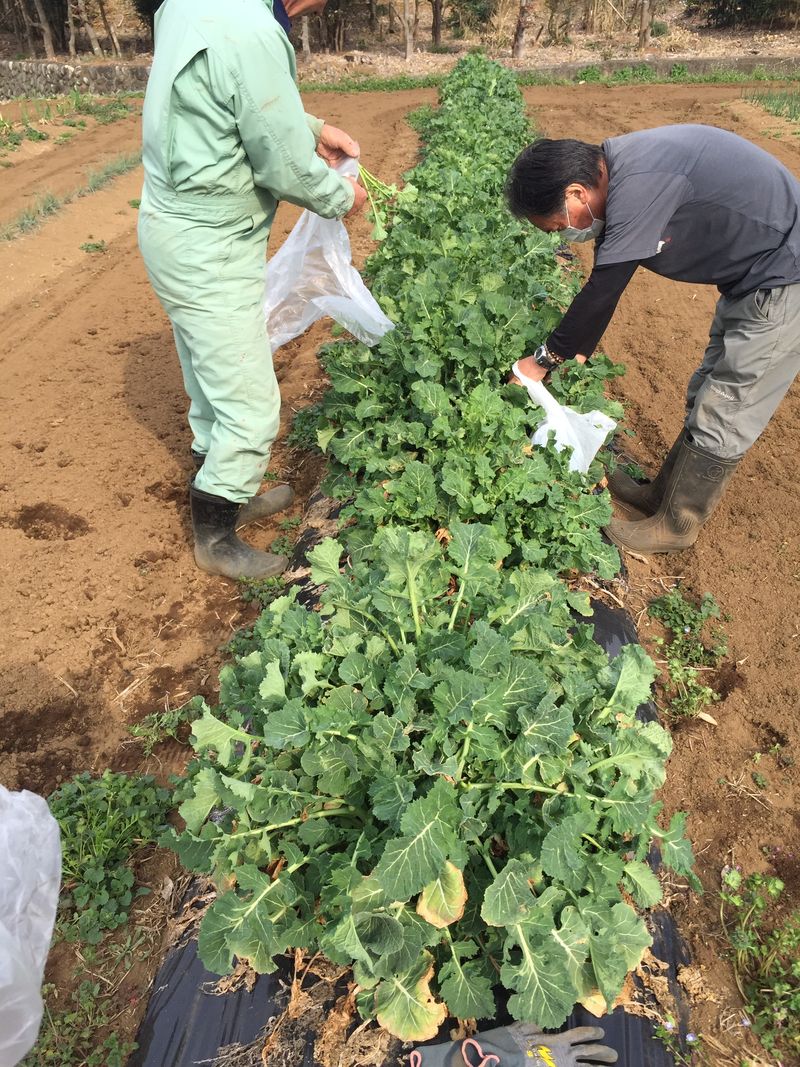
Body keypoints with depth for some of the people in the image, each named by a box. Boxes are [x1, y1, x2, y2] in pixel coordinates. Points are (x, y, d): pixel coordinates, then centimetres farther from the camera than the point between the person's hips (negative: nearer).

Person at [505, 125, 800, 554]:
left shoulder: (637, 186, -29)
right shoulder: (614, 170, 1)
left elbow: (602, 291, -25)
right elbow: (603, 285, 8)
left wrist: (544, 360, -14)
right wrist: (579, 349, 11)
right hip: (754, 278, 9)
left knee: (721, 419, 0)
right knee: (707, 398, 17)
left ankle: (675, 526, 15)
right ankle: (662, 494, 32)